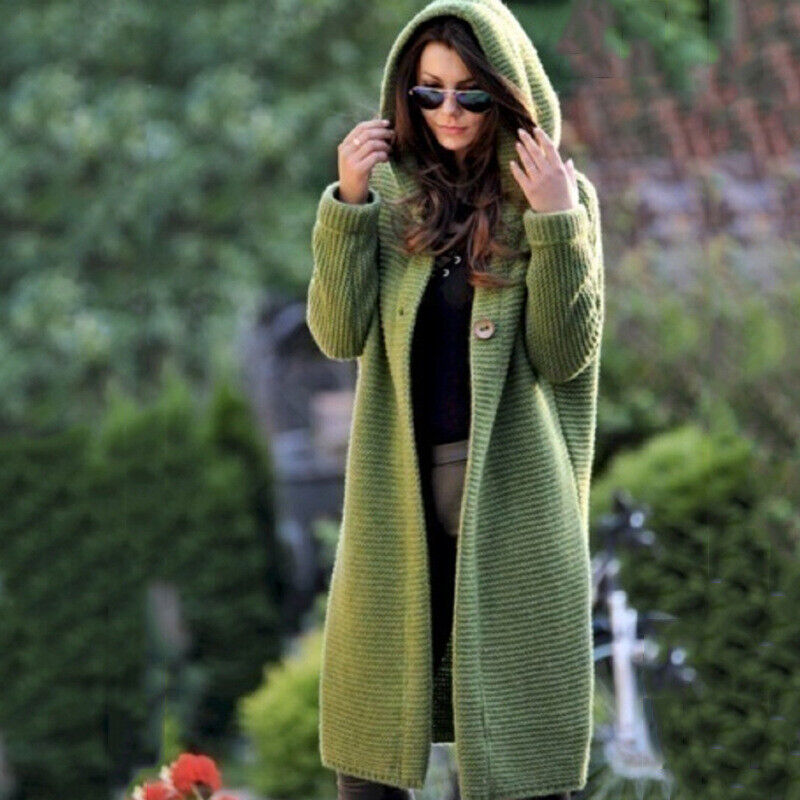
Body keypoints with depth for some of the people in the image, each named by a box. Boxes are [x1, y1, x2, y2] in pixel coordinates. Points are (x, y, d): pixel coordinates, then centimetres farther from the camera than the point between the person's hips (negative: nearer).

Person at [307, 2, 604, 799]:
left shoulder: (561, 196, 0)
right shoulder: (390, 193, 6)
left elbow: (566, 356, -7)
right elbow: (339, 333, -3)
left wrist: (555, 224, -16)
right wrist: (346, 203, -11)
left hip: (513, 493, -2)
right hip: (396, 489, 3)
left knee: (517, 726, 2)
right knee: (368, 733, 7)